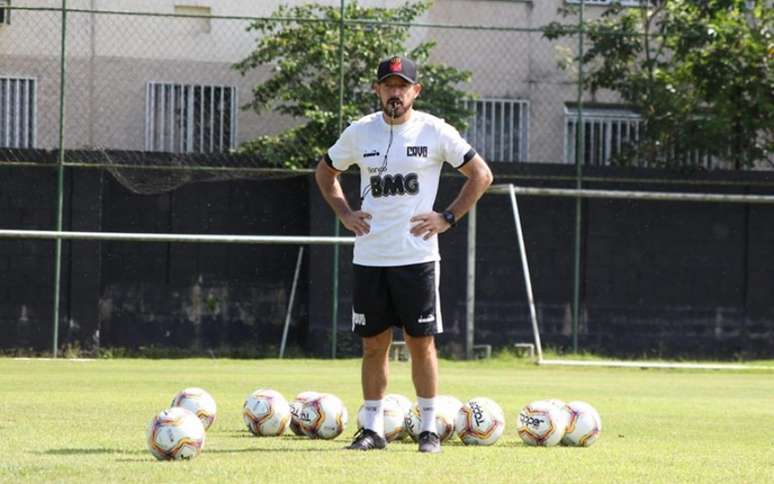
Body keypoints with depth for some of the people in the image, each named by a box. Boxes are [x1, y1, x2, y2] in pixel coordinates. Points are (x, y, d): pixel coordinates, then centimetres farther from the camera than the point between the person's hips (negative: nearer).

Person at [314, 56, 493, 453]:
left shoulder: (435, 131, -2)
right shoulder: (360, 132, 6)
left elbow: (481, 174, 4)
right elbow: (325, 172, 23)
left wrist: (448, 218, -3)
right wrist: (344, 214, 9)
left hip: (417, 256, -3)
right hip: (368, 257, 3)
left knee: (421, 342, -1)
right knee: (373, 344, 5)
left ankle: (429, 428, 6)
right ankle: (372, 428, 12)